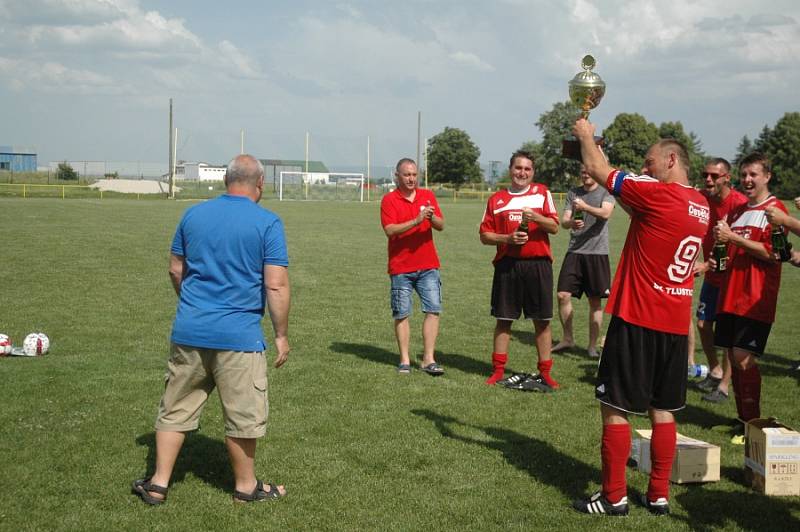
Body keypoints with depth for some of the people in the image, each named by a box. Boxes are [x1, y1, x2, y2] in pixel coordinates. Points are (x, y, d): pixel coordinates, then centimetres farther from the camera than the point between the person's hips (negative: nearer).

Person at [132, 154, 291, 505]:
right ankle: (246, 486, 24)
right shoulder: (267, 223, -8)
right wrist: (281, 334, -3)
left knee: (176, 409, 15)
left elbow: (175, 270, 15)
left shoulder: (193, 215, 6)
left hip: (188, 331, 4)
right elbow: (276, 285, -12)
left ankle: (159, 483, 19)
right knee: (243, 415, 10)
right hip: (238, 336, -4)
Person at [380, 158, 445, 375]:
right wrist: (416, 221, -25)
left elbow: (441, 225, 4)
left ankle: (428, 359, 2)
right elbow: (390, 230, -14)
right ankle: (405, 360, 11)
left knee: (433, 310, -4)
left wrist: (432, 217, -19)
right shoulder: (389, 200, -2)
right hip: (401, 267, -3)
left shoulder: (427, 195, 9)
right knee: (402, 314, 2)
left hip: (428, 265, 3)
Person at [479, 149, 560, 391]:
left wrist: (535, 217, -19)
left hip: (538, 264, 0)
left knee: (542, 320, 3)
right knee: (503, 319, 5)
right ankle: (498, 370, 14)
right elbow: (485, 235, 5)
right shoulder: (496, 199, 8)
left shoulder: (542, 192, 7)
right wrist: (508, 238, -11)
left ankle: (545, 372, 12)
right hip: (507, 264, 1)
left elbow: (554, 227, -1)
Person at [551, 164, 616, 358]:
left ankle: (592, 345, 12)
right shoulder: (573, 193, 12)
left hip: (597, 253, -3)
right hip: (574, 252, 3)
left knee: (595, 301, 2)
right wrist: (571, 223, -18)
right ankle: (567, 339, 14)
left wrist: (585, 207, -34)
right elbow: (563, 221, 6)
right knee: (563, 295, -3)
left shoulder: (606, 192, 2)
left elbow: (605, 213, -17)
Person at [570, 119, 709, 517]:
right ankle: (659, 495, 19)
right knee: (662, 410, 14)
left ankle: (613, 497, 6)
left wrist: (586, 135, 13)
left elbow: (597, 170, -6)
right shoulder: (701, 206, 9)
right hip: (676, 324, 8)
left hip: (637, 319, -7)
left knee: (614, 408, 2)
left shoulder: (657, 194, -15)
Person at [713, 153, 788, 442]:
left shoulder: (774, 209, -5)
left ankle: (753, 422, -4)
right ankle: (743, 418, 17)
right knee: (733, 356, 7)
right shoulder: (738, 211, 19)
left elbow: (772, 252, -16)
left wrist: (732, 237, -16)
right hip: (731, 294, 8)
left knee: (744, 358, -14)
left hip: (756, 298, -7)